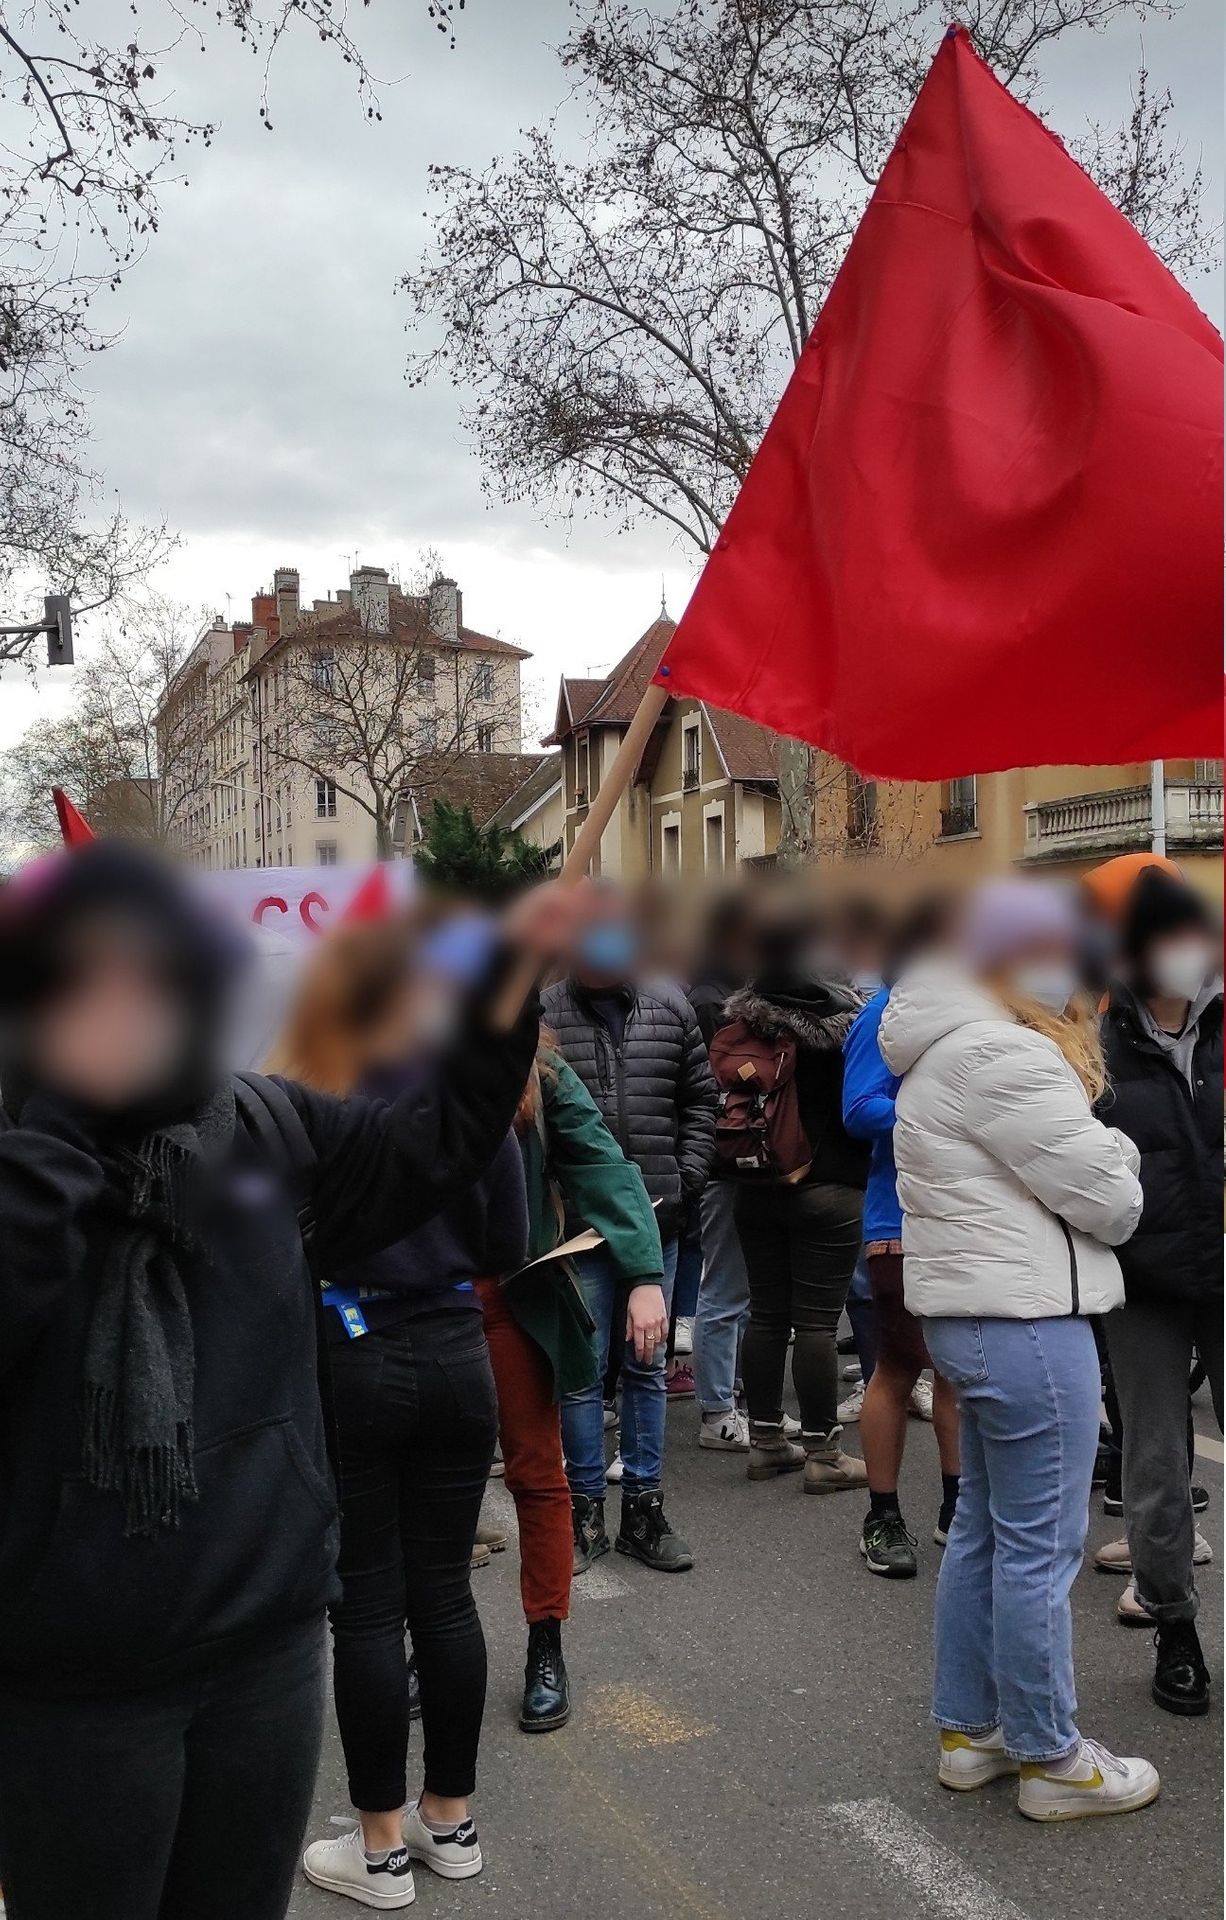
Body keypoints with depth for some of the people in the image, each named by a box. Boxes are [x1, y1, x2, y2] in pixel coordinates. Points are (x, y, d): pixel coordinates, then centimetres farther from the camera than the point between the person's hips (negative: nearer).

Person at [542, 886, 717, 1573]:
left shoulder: (670, 1008, 5)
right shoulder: (542, 1015, -5)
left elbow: (701, 1102, 10)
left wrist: (684, 1183, 1)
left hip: (657, 1217, 3)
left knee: (648, 1366, 11)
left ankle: (645, 1509, 22)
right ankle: (586, 1510, 18)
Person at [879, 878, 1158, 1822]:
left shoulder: (948, 1053, 16)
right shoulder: (1003, 1055, -18)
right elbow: (1110, 1200, -15)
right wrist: (1115, 1153, 5)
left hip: (969, 1317, 11)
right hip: (1029, 1320, -11)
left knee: (983, 1532, 18)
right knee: (1041, 1549, 1)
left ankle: (968, 1730, 29)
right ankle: (1052, 1761, 13)